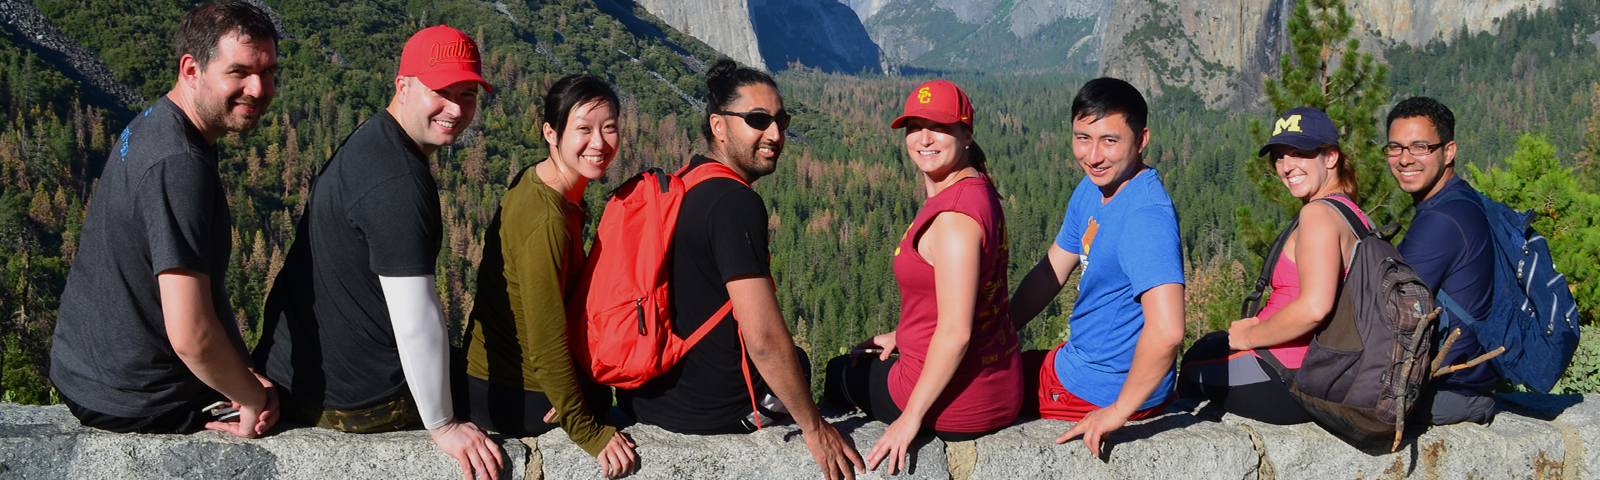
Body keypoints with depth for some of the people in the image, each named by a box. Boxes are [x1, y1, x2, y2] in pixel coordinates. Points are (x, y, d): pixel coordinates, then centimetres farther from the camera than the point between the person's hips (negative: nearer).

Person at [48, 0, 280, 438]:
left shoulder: (150, 124, 2)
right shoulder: (180, 166, -30)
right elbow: (190, 336, -34)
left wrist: (244, 378, 6)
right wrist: (256, 400, -18)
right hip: (136, 403, -9)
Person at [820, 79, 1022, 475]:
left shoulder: (954, 214, -26)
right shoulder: (975, 188, 5)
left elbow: (955, 333, -28)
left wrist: (911, 416, -21)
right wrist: (903, 335, 24)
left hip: (958, 406, -9)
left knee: (838, 374, 19)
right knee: (859, 361, 35)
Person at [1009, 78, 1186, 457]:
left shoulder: (1145, 216, -30)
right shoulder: (1092, 190, 2)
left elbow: (1166, 331, -39)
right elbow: (1050, 272, 13)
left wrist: (1118, 411, -30)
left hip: (1105, 389, -9)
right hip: (1079, 361, 9)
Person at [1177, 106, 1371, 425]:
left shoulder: (1319, 213, -20)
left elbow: (1314, 307, -31)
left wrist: (1251, 336, -16)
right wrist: (1260, 323, 8)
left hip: (1290, 378, -10)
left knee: (1193, 366, 14)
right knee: (1209, 345, 29)